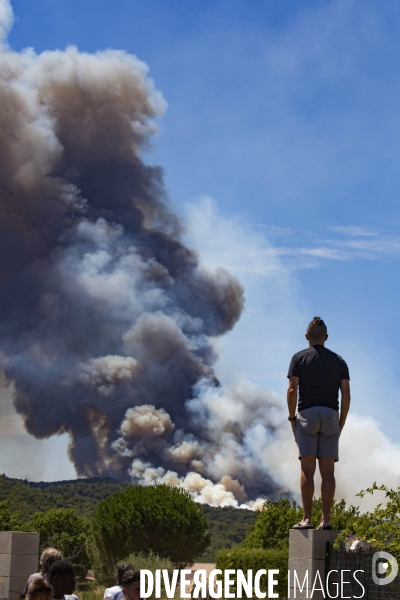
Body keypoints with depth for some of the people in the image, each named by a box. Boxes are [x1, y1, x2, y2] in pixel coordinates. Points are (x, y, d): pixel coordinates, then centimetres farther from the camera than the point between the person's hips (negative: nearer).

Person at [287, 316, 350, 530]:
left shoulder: (299, 358, 4)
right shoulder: (339, 361, 11)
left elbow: (292, 390, -5)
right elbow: (346, 394, 5)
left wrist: (292, 418, 4)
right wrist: (342, 422, 12)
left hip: (307, 415, -2)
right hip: (331, 416, 2)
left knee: (307, 470, -4)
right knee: (328, 470, 0)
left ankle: (307, 519, -9)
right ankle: (326, 519, -4)